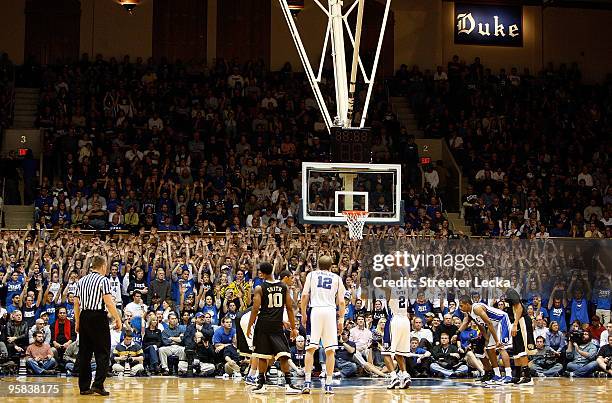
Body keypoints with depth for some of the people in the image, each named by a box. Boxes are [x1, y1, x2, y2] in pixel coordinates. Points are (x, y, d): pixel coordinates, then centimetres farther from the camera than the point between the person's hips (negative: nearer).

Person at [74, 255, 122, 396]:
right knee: (103, 353, -1)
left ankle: (84, 387, 10)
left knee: (84, 353, 9)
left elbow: (76, 303, 14)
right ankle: (98, 384, -10)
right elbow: (108, 302, -13)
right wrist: (118, 319, -8)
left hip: (84, 317, 6)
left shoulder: (82, 281, 13)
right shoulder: (103, 280, -6)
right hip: (98, 317, -6)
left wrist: (77, 322, 20)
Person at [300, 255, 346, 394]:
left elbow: (304, 295, 2)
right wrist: (341, 319, 13)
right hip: (331, 311, 1)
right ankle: (328, 384, 4)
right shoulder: (337, 278, 16)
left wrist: (304, 314, 9)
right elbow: (341, 301, 8)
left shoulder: (312, 275, 13)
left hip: (315, 310, -1)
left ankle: (308, 381, -10)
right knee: (330, 350, 5)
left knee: (310, 348, -1)